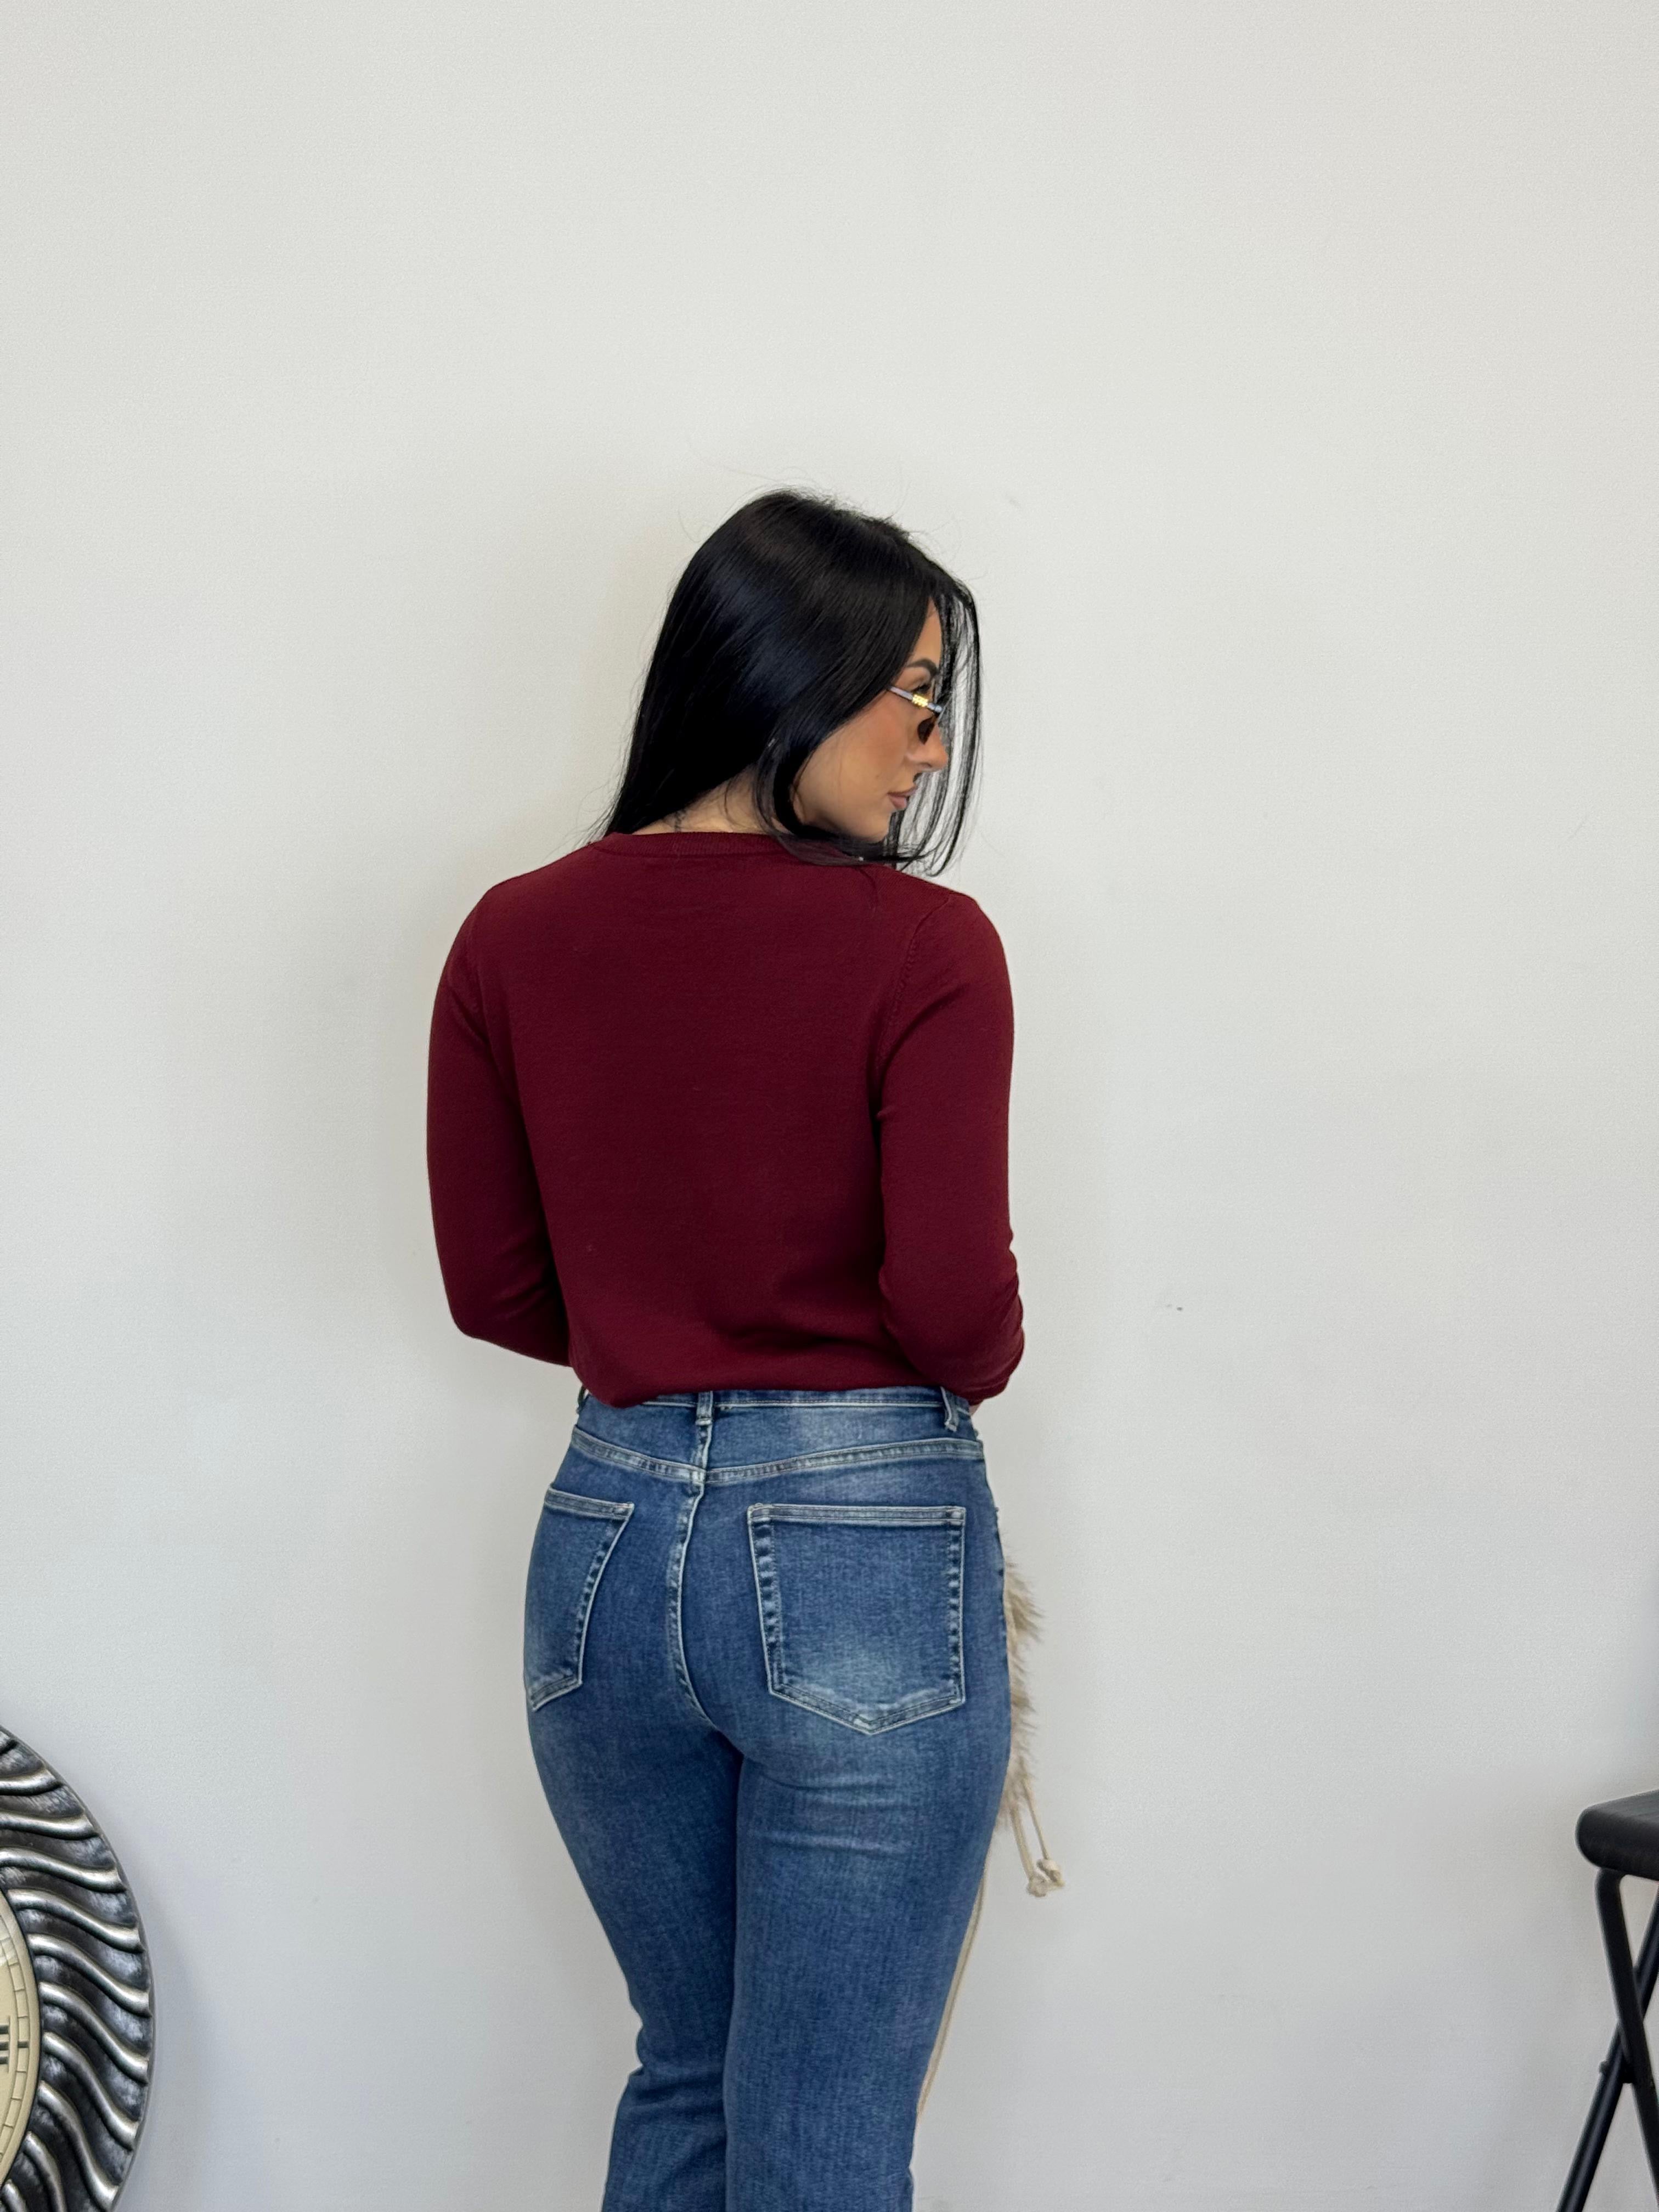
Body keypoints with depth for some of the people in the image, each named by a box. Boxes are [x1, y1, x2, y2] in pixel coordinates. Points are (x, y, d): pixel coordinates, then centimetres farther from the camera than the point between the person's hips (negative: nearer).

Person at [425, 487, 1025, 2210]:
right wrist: (976, 1362, 7)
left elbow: (495, 1285, 5)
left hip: (607, 1532, 5)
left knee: (685, 2068, 25)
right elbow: (956, 1300, -15)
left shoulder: (512, 938, 1)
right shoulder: (922, 944, -12)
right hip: (866, 1545, -5)